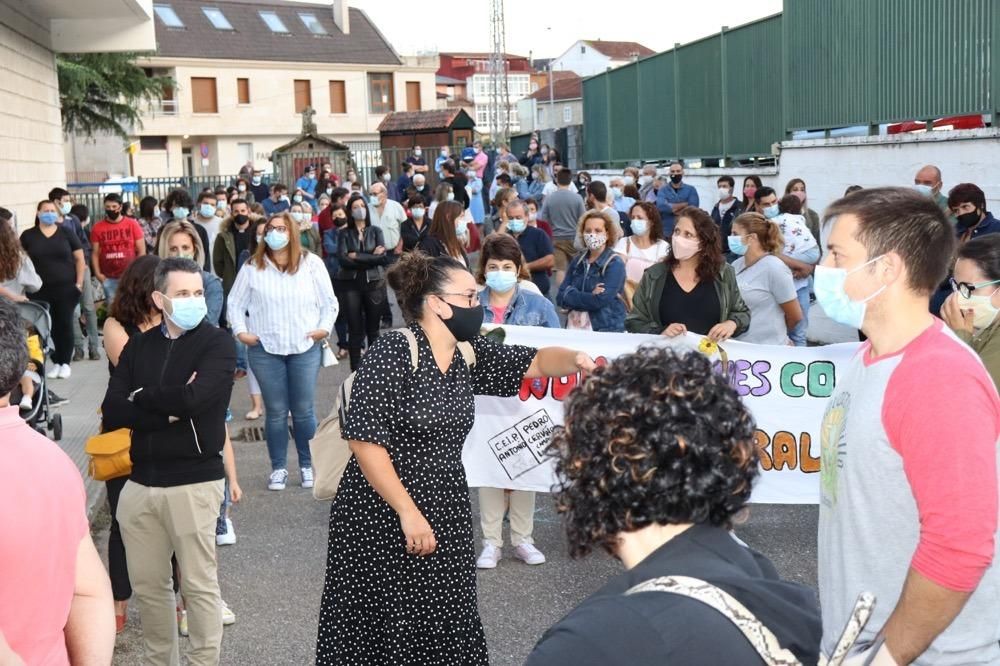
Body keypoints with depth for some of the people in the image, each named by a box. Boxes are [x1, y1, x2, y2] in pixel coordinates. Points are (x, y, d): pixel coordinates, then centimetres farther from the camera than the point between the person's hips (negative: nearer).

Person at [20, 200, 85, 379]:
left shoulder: (66, 232, 4)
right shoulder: (28, 235, 5)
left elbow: (79, 258, 5)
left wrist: (79, 283, -2)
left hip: (66, 288, -1)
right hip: (40, 290, 1)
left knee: (65, 324, 1)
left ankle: (65, 363, 10)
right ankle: (56, 362, 8)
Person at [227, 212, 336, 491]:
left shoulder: (311, 263, 2)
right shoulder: (252, 267, 4)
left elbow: (329, 301, 5)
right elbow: (235, 303, 9)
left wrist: (325, 327, -7)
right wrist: (240, 331, -2)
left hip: (305, 348, 0)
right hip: (265, 349, 1)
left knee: (304, 410, 4)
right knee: (276, 412, 5)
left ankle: (307, 465, 18)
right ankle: (278, 467, 16)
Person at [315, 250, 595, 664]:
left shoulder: (469, 354, 4)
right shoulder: (391, 354, -17)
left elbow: (536, 362, 10)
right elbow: (364, 441, -20)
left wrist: (576, 359, -13)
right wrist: (408, 512, -20)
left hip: (446, 514, 7)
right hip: (382, 518, -7)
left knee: (446, 625, 11)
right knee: (380, 628, 4)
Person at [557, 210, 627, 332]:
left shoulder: (615, 264, -4)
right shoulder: (577, 261, 12)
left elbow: (599, 301, -16)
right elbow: (560, 297, 3)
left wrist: (572, 295, -3)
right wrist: (589, 296, -10)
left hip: (606, 330, -3)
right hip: (574, 327, 3)